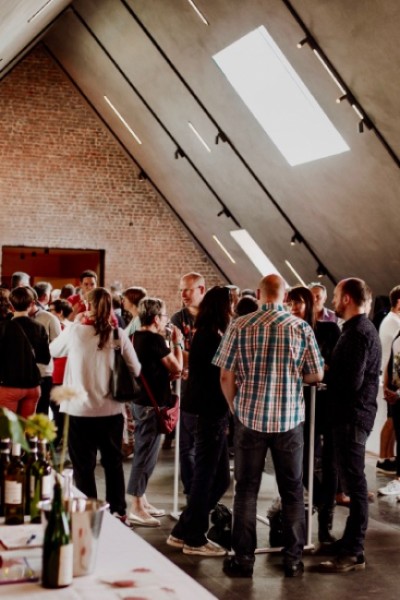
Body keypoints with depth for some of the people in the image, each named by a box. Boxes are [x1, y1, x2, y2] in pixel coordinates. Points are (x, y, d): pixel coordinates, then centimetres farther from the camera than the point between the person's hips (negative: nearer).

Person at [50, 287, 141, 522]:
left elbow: (53, 350, 10)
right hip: (112, 410, 2)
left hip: (80, 410, -2)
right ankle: (119, 512, 26)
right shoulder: (119, 335, -6)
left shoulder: (74, 331, -9)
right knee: (114, 462, 18)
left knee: (84, 465, 10)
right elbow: (135, 370, 1)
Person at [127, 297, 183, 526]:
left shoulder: (137, 337, 10)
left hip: (140, 400, 10)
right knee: (146, 455, -4)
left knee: (143, 452, 18)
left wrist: (170, 373, 7)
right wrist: (177, 342, -2)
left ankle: (142, 501, 27)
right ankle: (137, 509, 0)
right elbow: (176, 366, -13)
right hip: (153, 403, -10)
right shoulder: (155, 339, -18)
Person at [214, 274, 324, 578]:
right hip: (290, 419, 0)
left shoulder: (240, 326, -6)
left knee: (246, 490, 10)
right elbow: (317, 375, 0)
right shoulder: (301, 327, -4)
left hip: (250, 416, 0)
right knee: (292, 491, 12)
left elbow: (226, 376, -5)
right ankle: (293, 559, 18)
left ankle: (244, 559, 14)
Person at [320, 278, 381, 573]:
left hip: (352, 416, -10)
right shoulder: (360, 329, 15)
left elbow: (352, 382, -22)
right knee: (352, 480, 15)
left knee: (354, 482, -5)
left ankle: (354, 552, 0)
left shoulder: (358, 333, -17)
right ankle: (351, 542, 24)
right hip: (350, 414, 10)